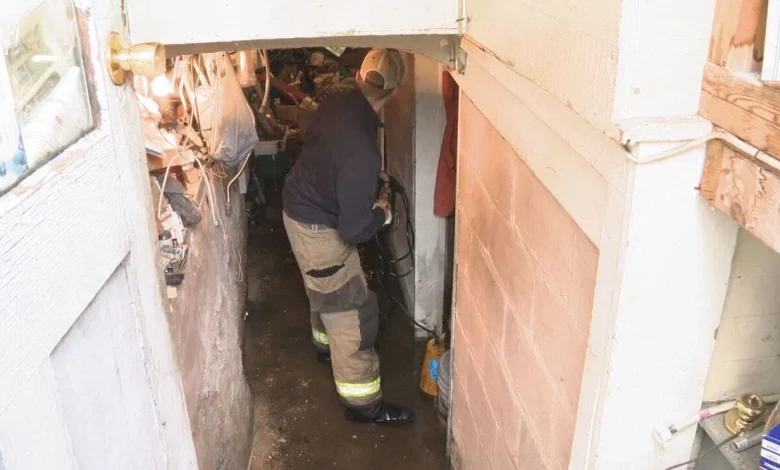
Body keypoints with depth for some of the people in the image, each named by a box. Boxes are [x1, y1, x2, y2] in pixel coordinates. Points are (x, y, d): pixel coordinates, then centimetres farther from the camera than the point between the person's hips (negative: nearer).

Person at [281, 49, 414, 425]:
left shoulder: (337, 102, -9)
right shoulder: (362, 150, -35)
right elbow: (354, 228, -31)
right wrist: (382, 213, -10)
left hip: (299, 204, 9)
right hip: (318, 229, -9)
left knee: (325, 292, 31)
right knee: (352, 312, 4)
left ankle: (325, 344, 57)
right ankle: (364, 404, 18)